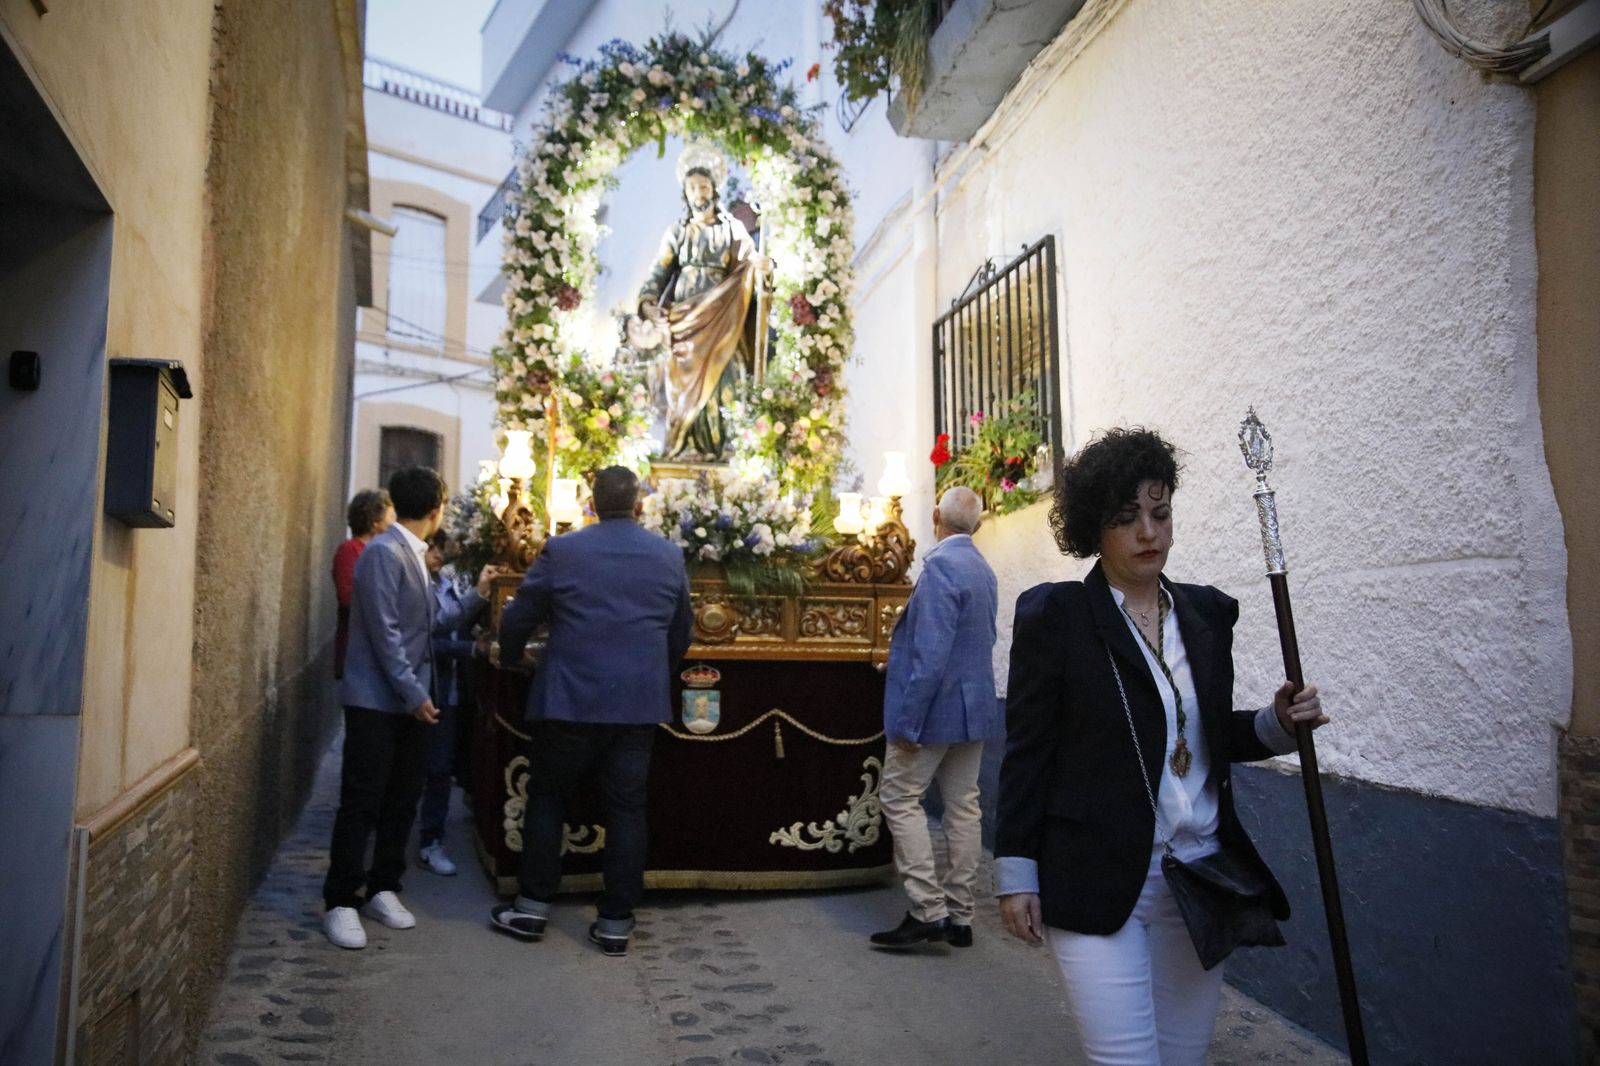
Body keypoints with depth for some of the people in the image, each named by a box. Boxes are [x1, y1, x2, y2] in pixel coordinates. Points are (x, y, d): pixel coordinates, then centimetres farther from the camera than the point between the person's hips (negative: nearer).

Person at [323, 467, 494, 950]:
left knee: (401, 802, 11)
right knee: (361, 803, -2)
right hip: (377, 701, -8)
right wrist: (414, 693, -18)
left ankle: (382, 890, 22)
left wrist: (476, 595, 20)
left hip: (412, 700, 8)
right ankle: (341, 902, 7)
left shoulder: (412, 555, 13)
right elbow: (384, 632, -19)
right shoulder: (383, 552, -14)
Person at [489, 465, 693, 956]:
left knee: (546, 798, 14)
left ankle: (532, 907, 20)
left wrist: (511, 659, 21)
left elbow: (517, 620, 0)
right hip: (640, 703, 2)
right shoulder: (670, 556, 3)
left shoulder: (561, 550, -5)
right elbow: (680, 635, 13)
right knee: (626, 809, 8)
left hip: (571, 699, -2)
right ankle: (616, 922, 13)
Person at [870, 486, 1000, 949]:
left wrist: (907, 719, -20)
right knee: (963, 805, 11)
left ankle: (928, 910, -1)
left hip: (937, 707, -9)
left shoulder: (940, 566, -18)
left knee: (900, 798, 1)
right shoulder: (984, 571, 9)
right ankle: (959, 915, 18)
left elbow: (931, 653, -24)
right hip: (975, 707, 9)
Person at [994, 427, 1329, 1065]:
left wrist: (1277, 724, -2)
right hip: (1097, 886, -5)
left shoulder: (1206, 612, 7)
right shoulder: (1055, 615, -7)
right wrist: (1016, 875, -7)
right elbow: (1026, 750, -6)